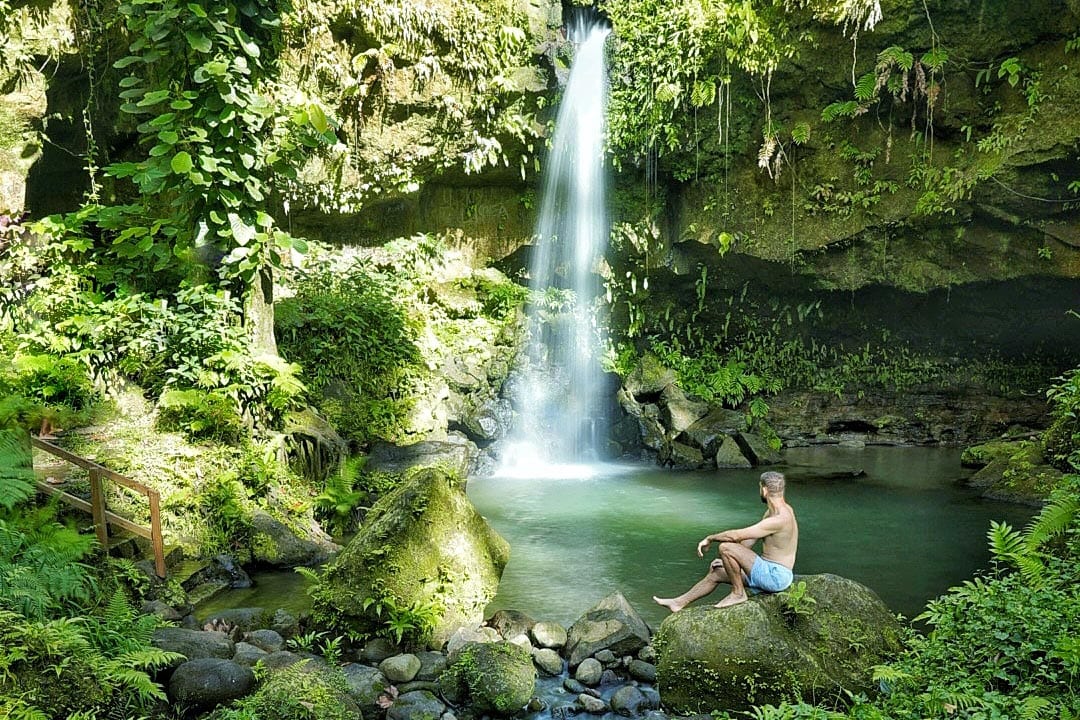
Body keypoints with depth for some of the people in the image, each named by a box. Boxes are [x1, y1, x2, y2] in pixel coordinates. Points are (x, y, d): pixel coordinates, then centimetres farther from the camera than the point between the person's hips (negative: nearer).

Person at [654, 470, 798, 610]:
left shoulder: (779, 519, -25)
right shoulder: (772, 511, 9)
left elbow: (735, 536, -25)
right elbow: (749, 539, 17)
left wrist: (709, 538, -9)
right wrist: (727, 560, 16)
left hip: (775, 577, -10)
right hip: (767, 571, 10)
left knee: (725, 547, -22)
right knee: (716, 573, 14)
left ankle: (738, 593, -6)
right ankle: (679, 603, 23)